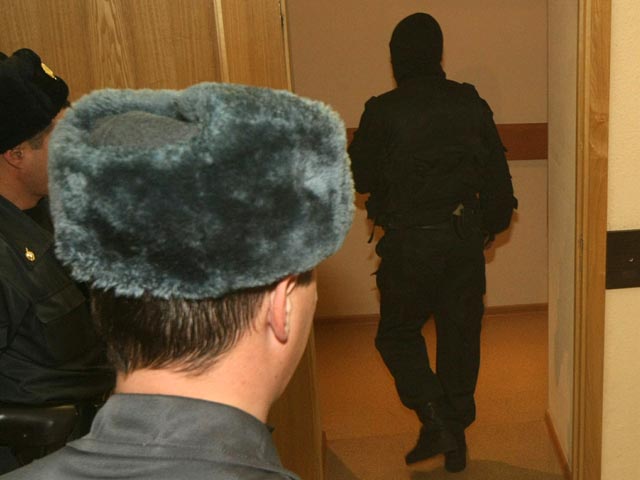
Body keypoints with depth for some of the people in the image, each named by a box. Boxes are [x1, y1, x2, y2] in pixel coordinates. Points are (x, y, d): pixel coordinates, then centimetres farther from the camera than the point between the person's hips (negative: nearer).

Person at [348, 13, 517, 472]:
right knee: (460, 336, 14)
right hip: (465, 238, 4)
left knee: (398, 334, 14)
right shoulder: (471, 104, 1)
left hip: (409, 244, -4)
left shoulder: (383, 112, -10)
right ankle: (456, 436, 24)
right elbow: (499, 175, 4)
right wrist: (491, 224, 17)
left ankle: (436, 419, 1)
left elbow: (360, 177, -1)